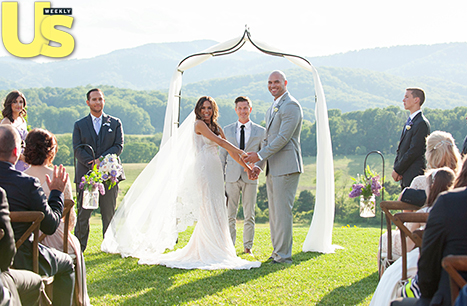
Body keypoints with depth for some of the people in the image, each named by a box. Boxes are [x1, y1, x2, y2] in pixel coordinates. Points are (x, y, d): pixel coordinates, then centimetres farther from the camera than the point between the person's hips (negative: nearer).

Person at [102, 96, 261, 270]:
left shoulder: (217, 128, 19)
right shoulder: (198, 124, -3)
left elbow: (229, 150, 21)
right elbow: (220, 142, -11)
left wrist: (246, 166, 17)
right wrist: (241, 151, -11)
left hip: (215, 171, 8)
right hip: (203, 169, -8)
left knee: (217, 210, 4)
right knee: (208, 210, -9)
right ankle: (212, 252, -9)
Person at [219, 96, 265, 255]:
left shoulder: (260, 131, 6)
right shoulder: (227, 130, 10)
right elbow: (223, 154, 11)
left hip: (250, 177, -1)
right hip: (232, 176, 1)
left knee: (249, 216, 4)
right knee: (230, 215, 1)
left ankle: (248, 247, 13)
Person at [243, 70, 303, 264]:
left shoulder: (291, 106, -10)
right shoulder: (272, 109, 21)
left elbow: (284, 137, -18)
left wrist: (260, 155, -16)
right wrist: (258, 164, 17)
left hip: (286, 167, -10)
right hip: (272, 168, 10)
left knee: (282, 211, -8)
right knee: (274, 211, 12)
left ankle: (283, 255, -4)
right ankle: (277, 252, 18)